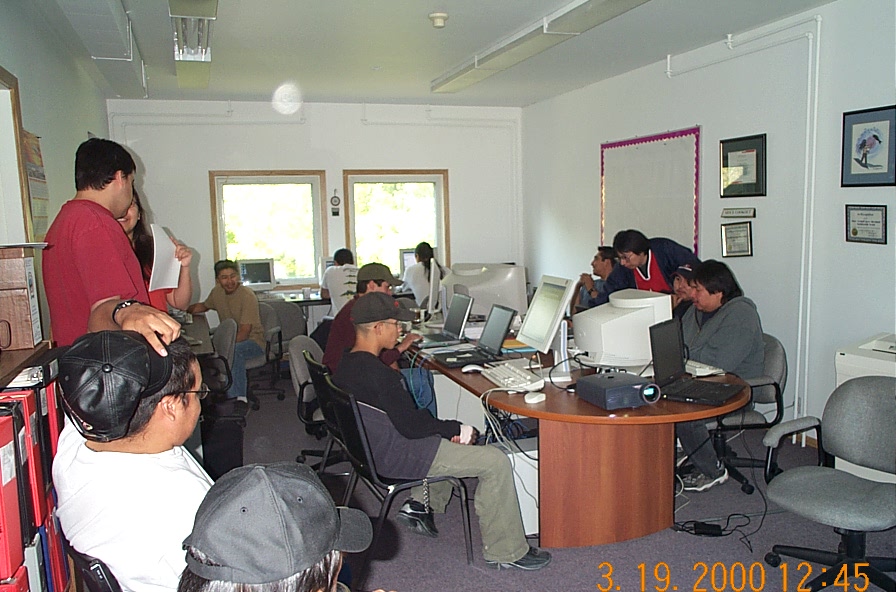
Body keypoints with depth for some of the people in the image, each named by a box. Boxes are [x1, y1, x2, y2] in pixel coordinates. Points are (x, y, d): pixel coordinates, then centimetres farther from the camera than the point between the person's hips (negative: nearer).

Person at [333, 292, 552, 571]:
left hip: (374, 449, 10)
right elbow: (411, 425, -23)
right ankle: (506, 552, 4)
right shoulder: (377, 374, -27)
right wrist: (457, 429, -10)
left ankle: (420, 504, 24)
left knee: (448, 437, 29)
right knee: (496, 462, -7)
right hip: (397, 458, -10)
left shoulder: (346, 364, 3)